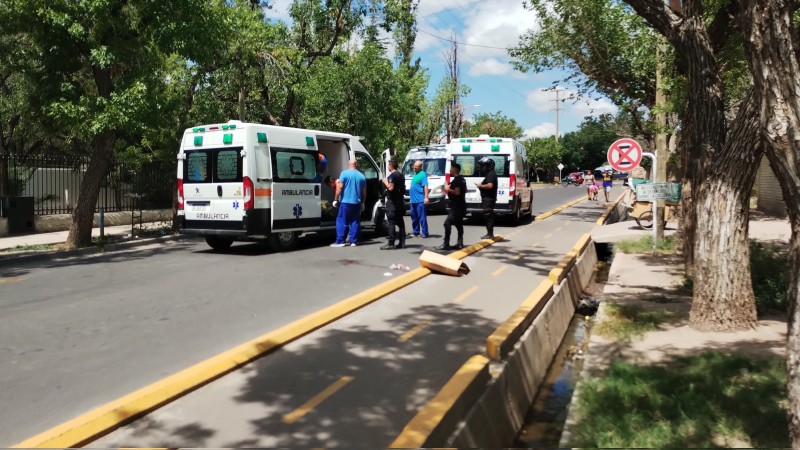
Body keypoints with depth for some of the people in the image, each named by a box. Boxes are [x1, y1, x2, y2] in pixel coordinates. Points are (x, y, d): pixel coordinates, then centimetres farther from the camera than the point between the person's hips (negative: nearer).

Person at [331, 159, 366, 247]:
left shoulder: (345, 173, -5)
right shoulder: (361, 176, 9)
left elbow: (340, 187, -11)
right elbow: (364, 192, 12)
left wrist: (336, 199, -5)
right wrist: (362, 202, 22)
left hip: (346, 202, -4)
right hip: (357, 203, 4)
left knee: (342, 222, 0)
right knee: (355, 222, 8)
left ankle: (340, 241, -4)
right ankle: (353, 241, 7)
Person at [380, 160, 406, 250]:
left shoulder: (392, 176, -14)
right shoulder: (401, 175, 15)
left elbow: (390, 187, -24)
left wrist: (385, 182, -10)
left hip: (392, 202, -9)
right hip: (400, 201, 9)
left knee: (391, 223, -9)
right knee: (400, 222, 10)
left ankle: (391, 243, -12)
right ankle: (402, 242, 12)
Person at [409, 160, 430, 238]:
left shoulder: (422, 174, -10)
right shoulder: (415, 174, 18)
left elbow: (425, 186, -18)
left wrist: (426, 197, -25)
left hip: (420, 200, -10)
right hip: (413, 199, 10)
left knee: (422, 217, -8)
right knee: (414, 216, 15)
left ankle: (424, 233, -5)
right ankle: (416, 232, 24)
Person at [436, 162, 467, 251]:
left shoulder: (456, 180, -16)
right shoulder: (461, 179, 16)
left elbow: (457, 192, -27)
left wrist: (448, 189, -14)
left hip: (457, 206, -11)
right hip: (461, 206, 11)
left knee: (447, 223, -13)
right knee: (458, 224, 15)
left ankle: (446, 244, -16)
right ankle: (460, 243, 18)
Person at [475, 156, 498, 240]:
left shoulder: (491, 174, -15)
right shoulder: (489, 173, 18)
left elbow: (490, 186, -27)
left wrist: (480, 186, -14)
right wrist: (481, 185, 12)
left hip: (488, 198, -11)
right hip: (488, 198, 11)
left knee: (488, 215, -9)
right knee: (489, 216, 13)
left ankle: (490, 234, -8)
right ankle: (490, 234, 18)